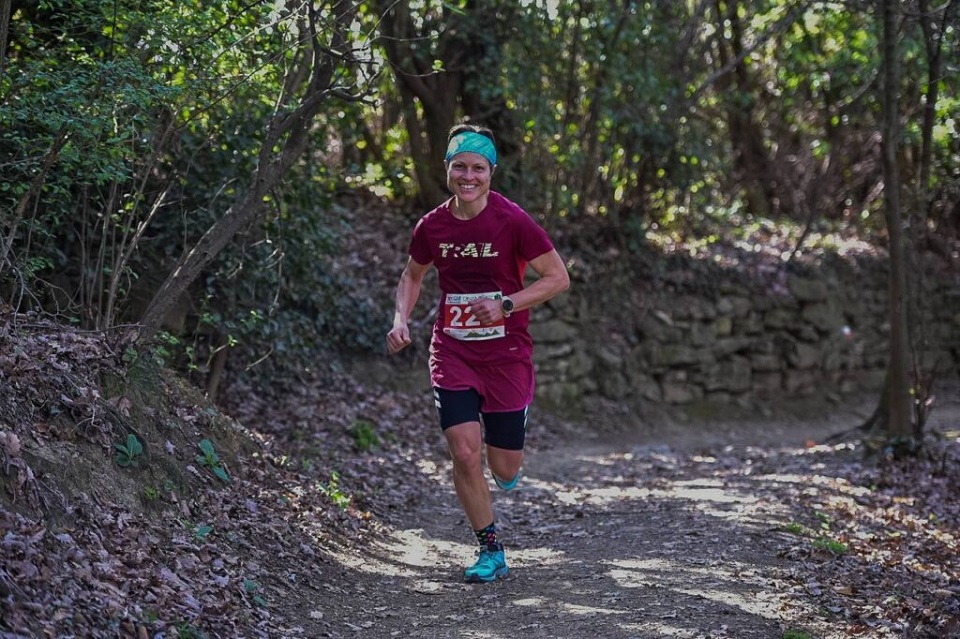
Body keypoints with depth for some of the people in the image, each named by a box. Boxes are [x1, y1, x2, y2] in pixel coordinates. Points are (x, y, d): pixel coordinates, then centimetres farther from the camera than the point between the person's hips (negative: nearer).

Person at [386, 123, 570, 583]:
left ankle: (506, 469, 44)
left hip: (506, 354, -2)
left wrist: (506, 305, -19)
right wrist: (401, 320, 1)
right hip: (451, 352, 2)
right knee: (464, 454, -12)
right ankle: (490, 551, 8)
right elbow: (412, 275, 18)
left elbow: (558, 278, -8)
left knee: (504, 470, 3)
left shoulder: (512, 221, -12)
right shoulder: (431, 226, -1)